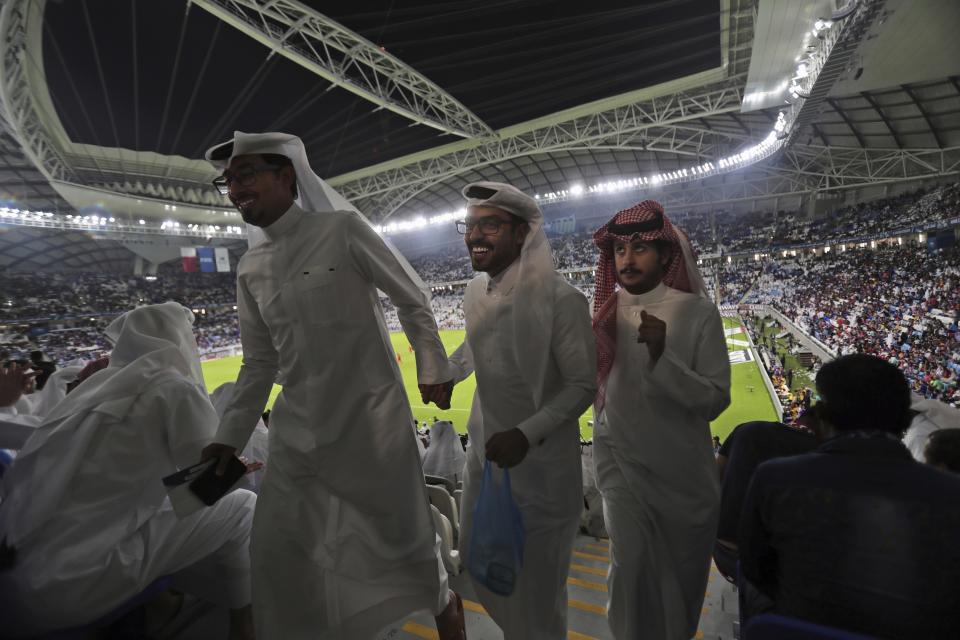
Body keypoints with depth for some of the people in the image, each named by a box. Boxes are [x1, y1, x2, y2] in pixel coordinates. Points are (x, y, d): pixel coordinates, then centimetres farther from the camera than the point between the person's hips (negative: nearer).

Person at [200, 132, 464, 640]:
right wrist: (229, 436, 9)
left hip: (371, 417, -5)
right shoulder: (250, 268, 8)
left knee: (405, 532, 9)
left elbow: (412, 298, -3)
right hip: (297, 428, 5)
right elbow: (260, 363, 12)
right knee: (273, 550, 11)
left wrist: (432, 368, -4)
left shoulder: (342, 228, -8)